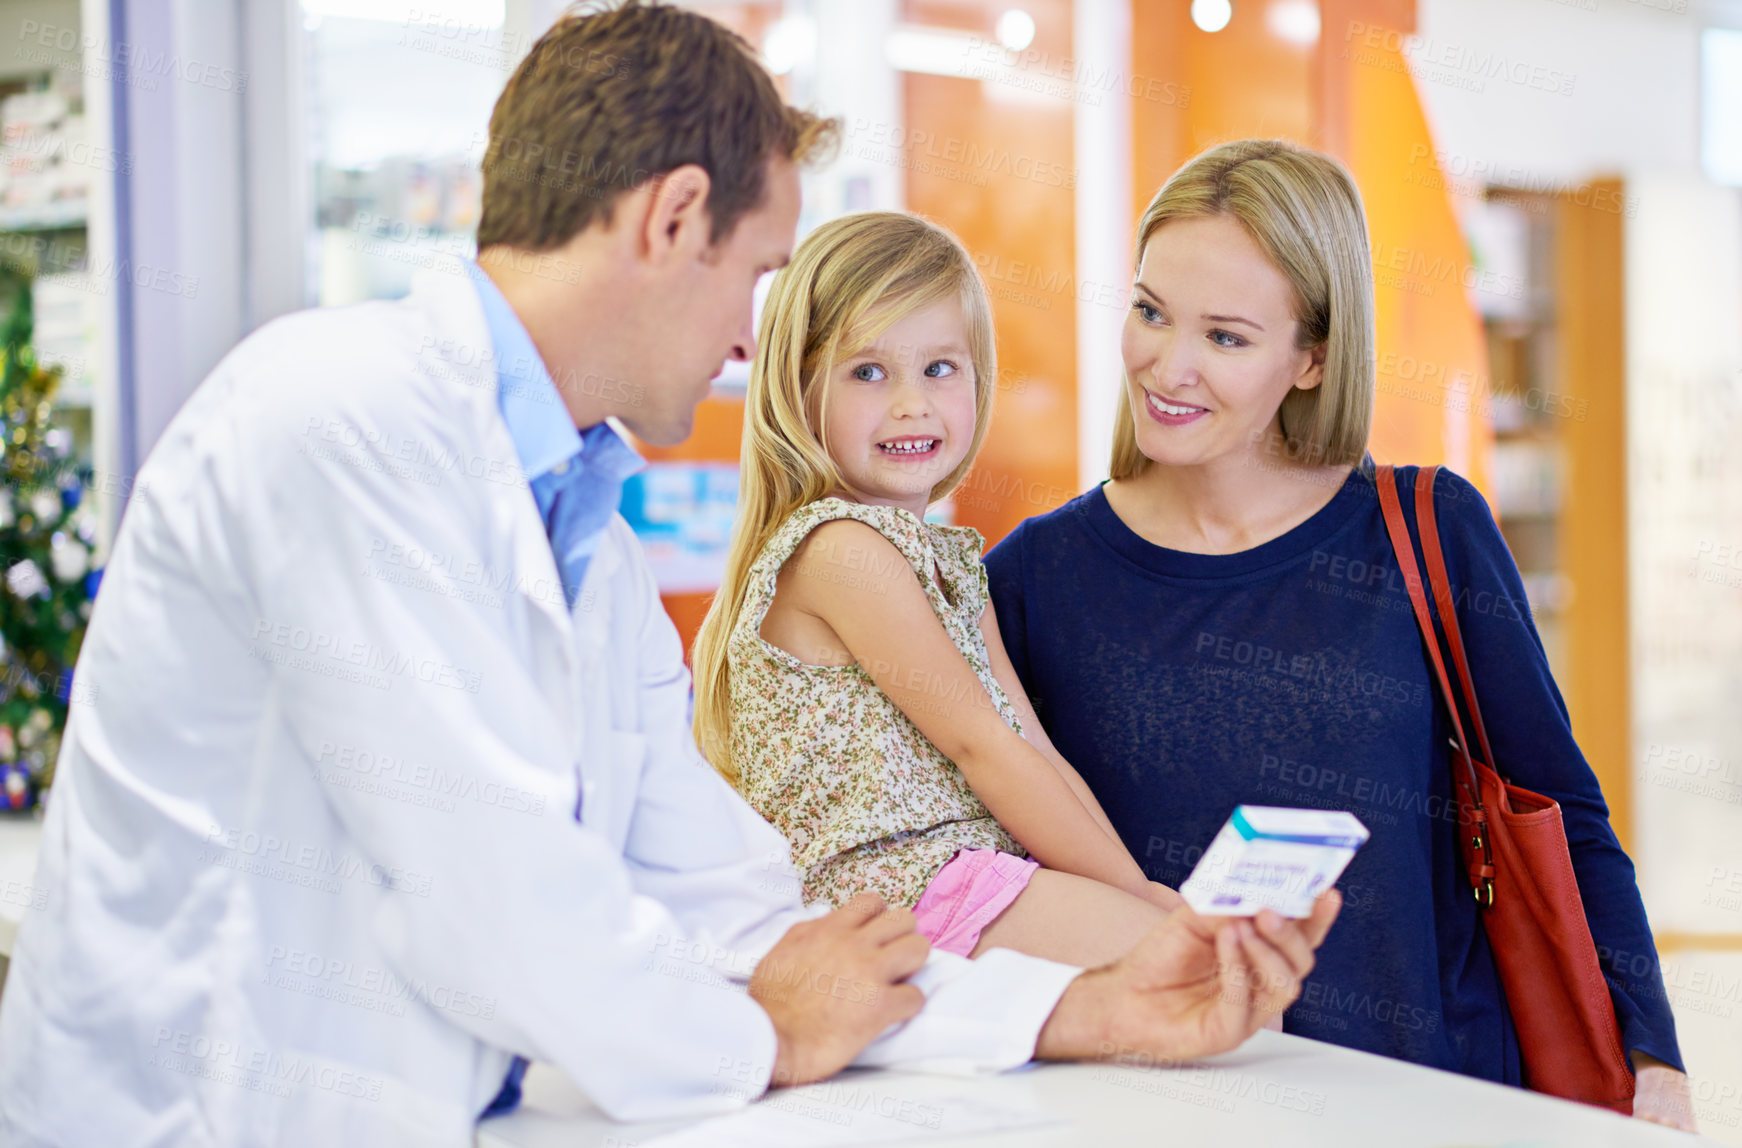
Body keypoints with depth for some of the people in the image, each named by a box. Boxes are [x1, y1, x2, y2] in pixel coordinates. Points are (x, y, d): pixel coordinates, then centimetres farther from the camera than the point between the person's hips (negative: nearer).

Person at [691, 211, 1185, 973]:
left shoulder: (949, 558, 19)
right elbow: (979, 745, -13)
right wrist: (1135, 891, -10)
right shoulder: (841, 547, -12)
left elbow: (1034, 751, 12)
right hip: (899, 884, -9)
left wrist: (1137, 888, 1)